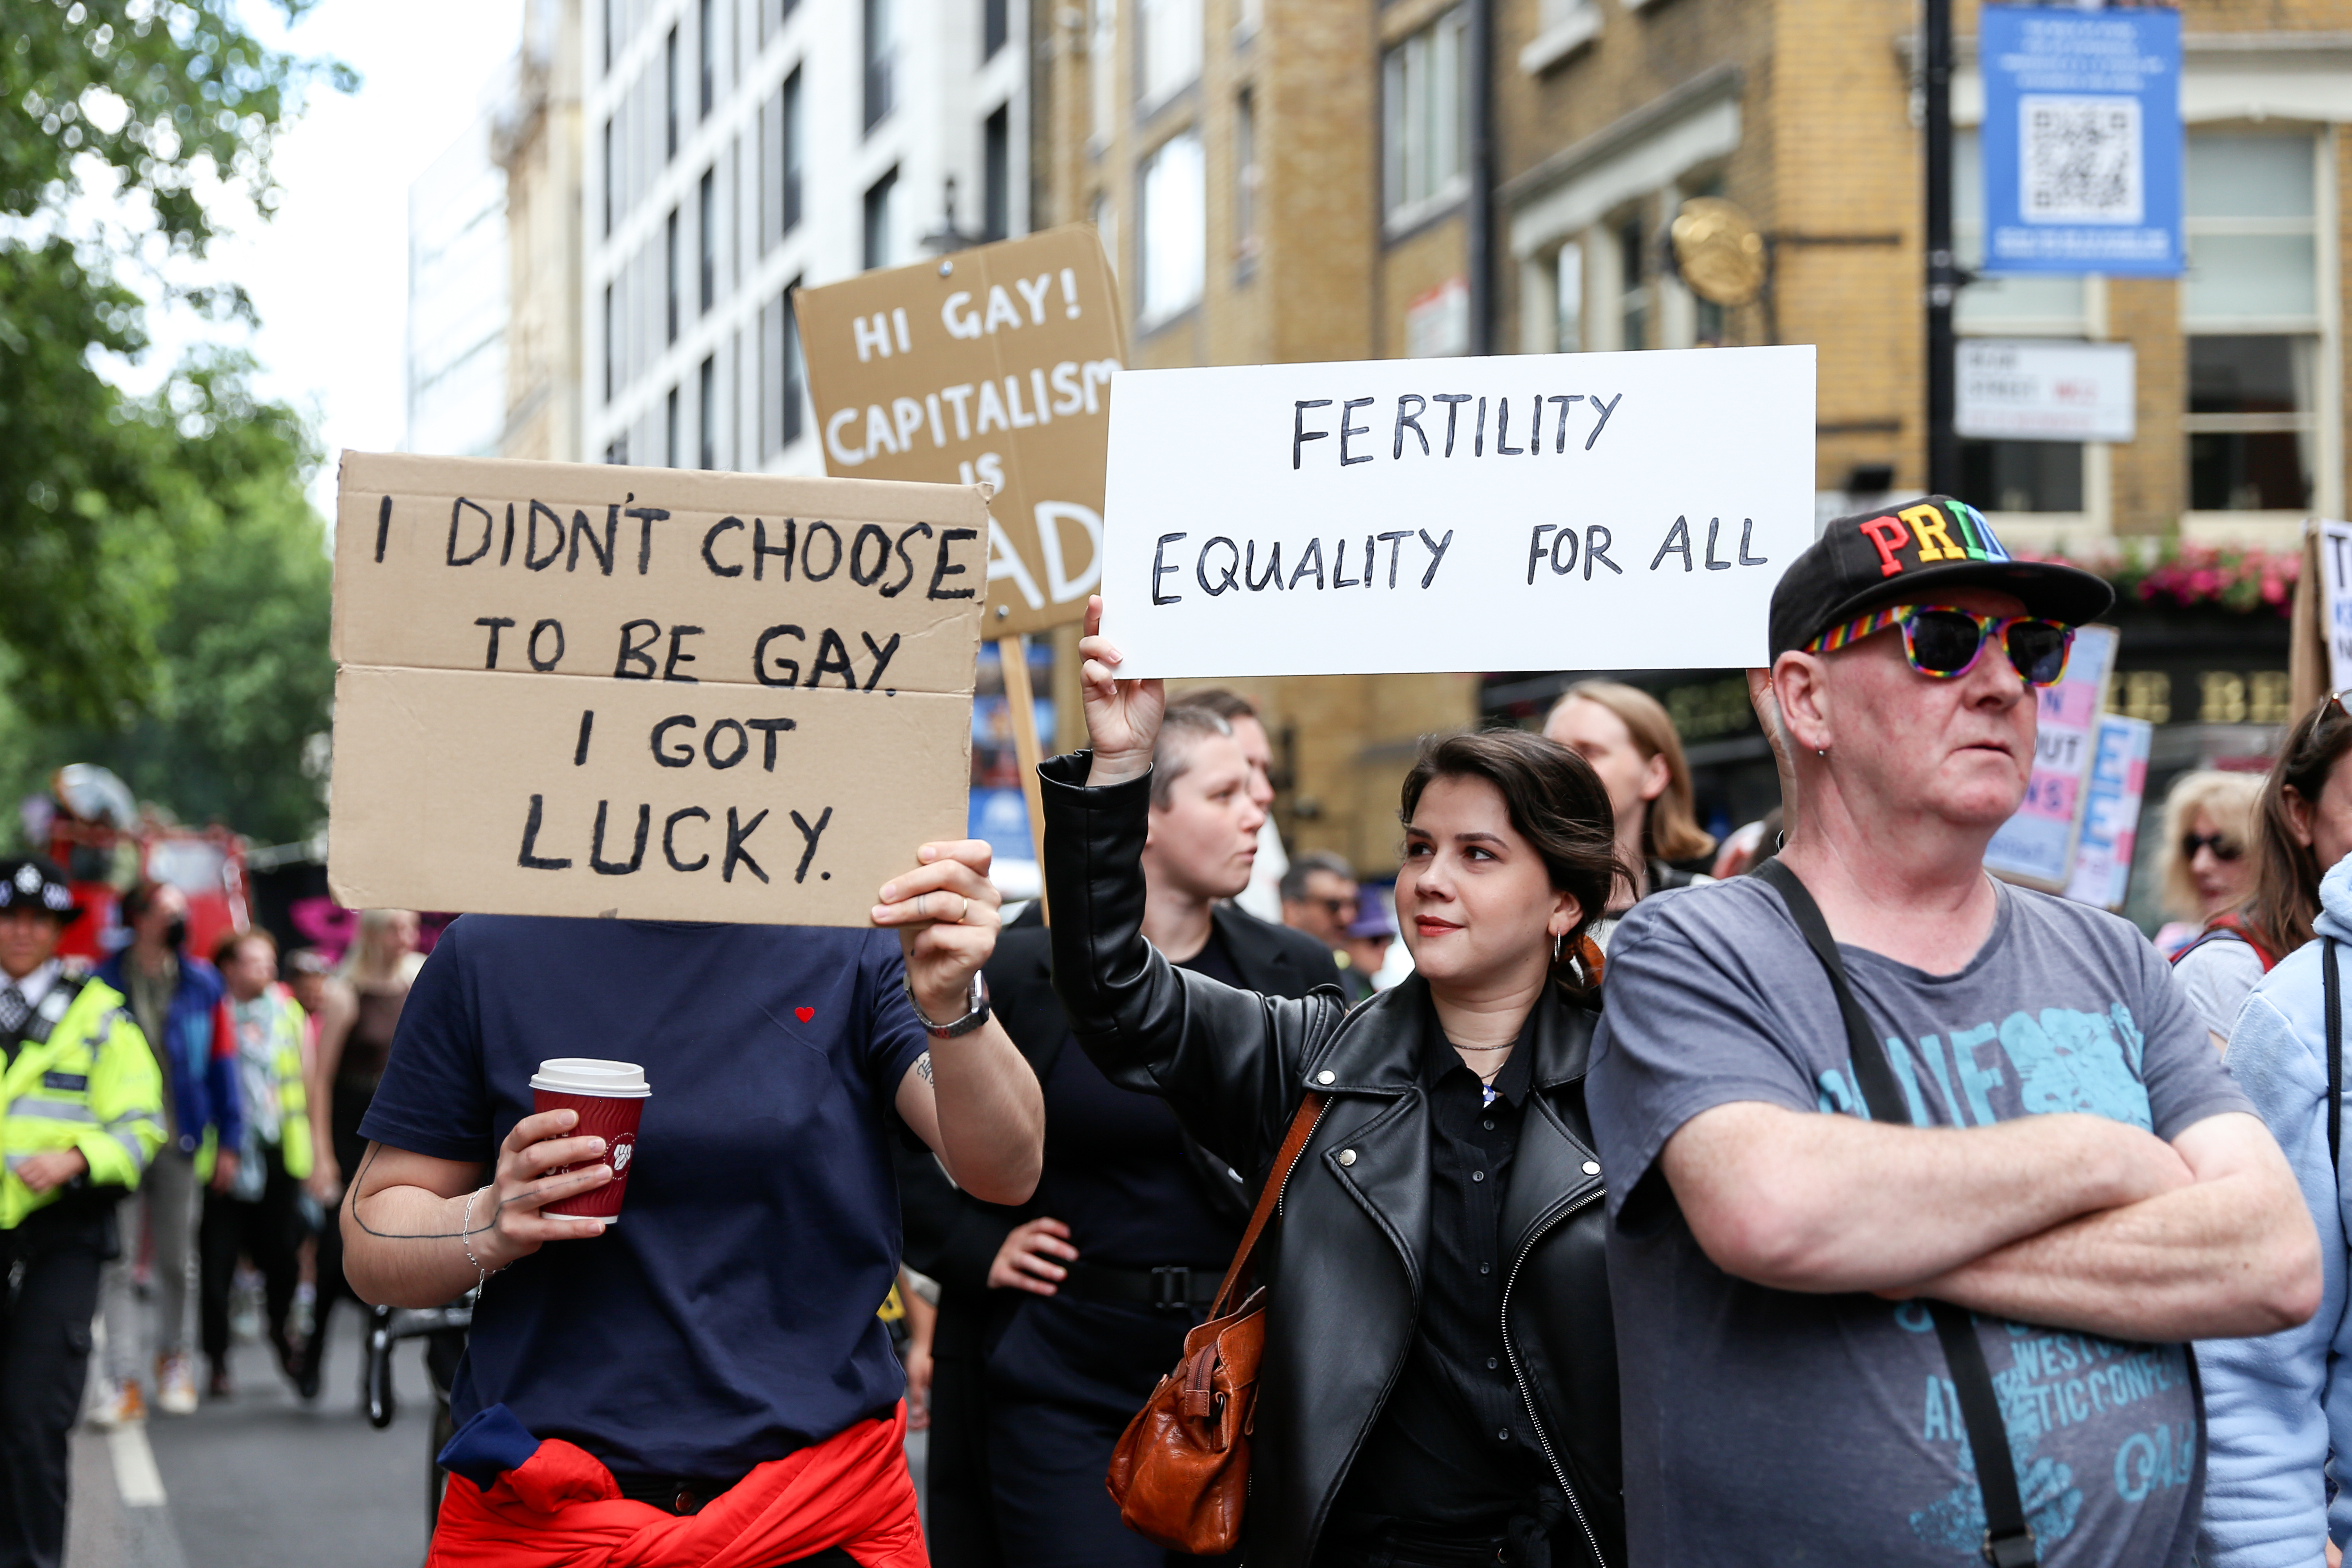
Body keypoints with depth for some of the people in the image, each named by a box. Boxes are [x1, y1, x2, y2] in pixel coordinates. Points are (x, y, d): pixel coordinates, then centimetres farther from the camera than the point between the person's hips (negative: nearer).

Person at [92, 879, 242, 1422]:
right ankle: (123, 1382, -3)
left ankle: (172, 1358, 30)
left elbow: (222, 1064, 6)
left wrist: (228, 1141, 2)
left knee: (178, 1264, 10)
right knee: (118, 1265, -4)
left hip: (181, 1146, 2)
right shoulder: (103, 986, -1)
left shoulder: (201, 985, 5)